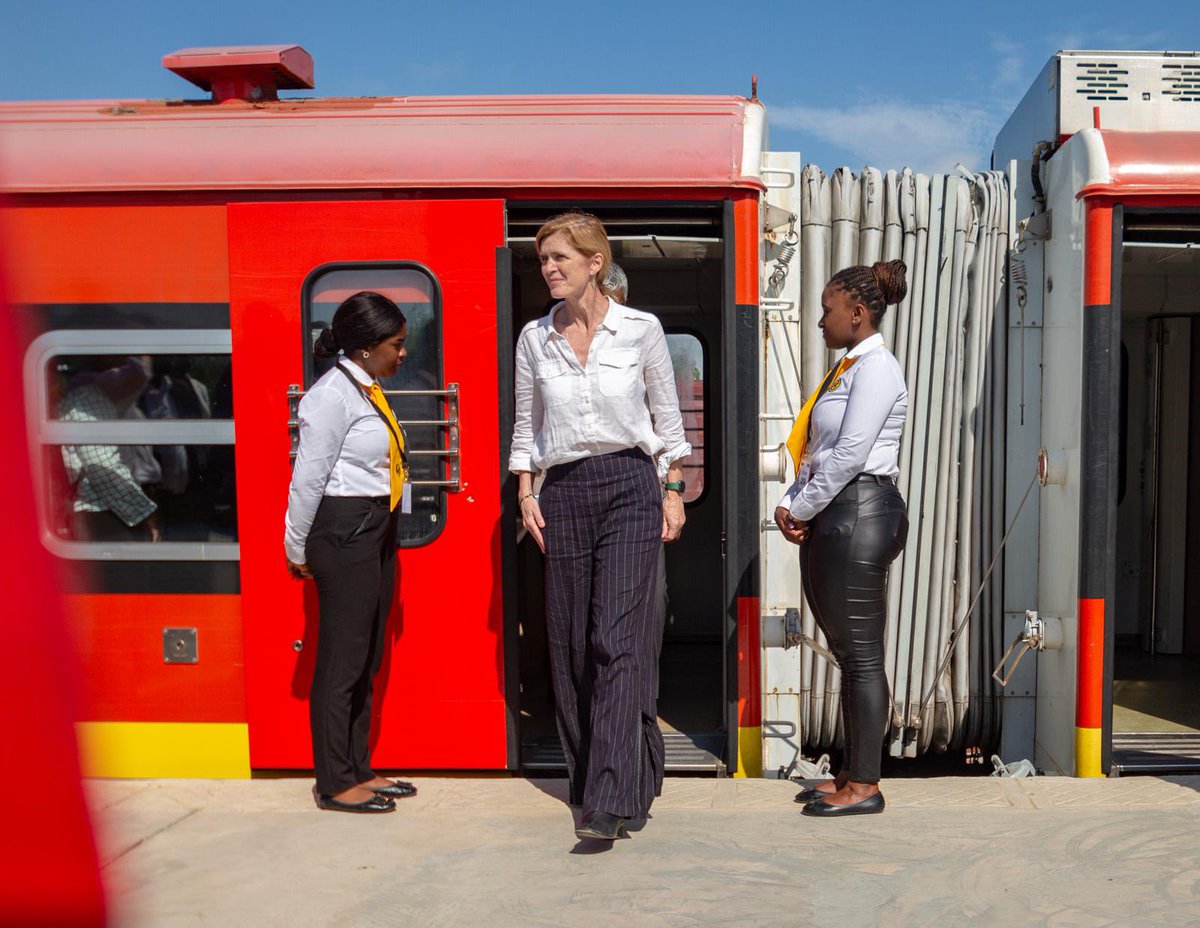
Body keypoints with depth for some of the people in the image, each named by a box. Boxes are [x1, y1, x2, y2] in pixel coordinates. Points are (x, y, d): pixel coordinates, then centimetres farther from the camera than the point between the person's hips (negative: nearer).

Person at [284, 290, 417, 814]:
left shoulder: (368, 391, 13)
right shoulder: (332, 395, -15)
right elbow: (308, 479, -14)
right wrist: (297, 549, -8)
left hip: (377, 533, 10)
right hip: (343, 533, -10)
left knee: (366, 660, 15)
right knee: (342, 661, -1)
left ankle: (358, 771, 26)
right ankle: (334, 784, 10)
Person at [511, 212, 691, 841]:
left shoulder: (641, 329, 0)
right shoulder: (534, 339, 7)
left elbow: (667, 417, 7)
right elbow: (526, 425, 14)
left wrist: (673, 491, 3)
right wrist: (525, 494, 5)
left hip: (629, 487, -3)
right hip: (564, 493, 3)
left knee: (618, 638, -11)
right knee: (572, 642, 7)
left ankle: (610, 800, -9)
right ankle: (588, 777, 24)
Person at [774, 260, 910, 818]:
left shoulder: (876, 368, -10)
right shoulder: (846, 369, 20)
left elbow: (850, 453, -18)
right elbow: (815, 450, 19)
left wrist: (801, 510, -11)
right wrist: (791, 504, 6)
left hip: (860, 512, -10)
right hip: (830, 519, 10)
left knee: (861, 655, -3)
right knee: (847, 652, 13)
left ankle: (864, 786, 6)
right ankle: (850, 774, 22)